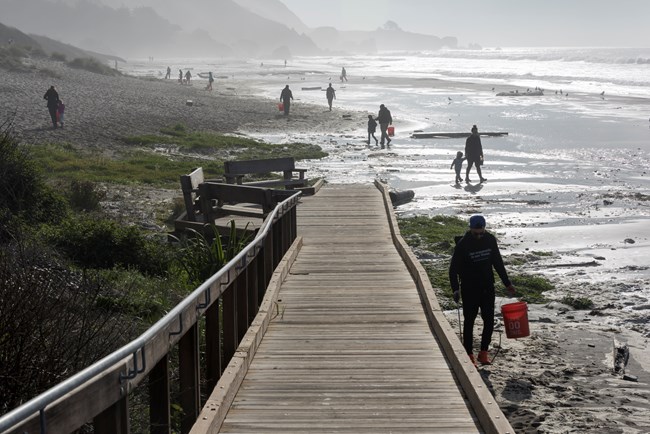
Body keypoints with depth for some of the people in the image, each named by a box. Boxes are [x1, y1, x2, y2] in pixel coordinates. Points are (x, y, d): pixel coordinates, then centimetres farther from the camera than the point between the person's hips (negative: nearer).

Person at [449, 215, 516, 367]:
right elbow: (453, 268, -10)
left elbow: (498, 263, 11)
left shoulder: (490, 240, -1)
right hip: (469, 288, -3)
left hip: (487, 287, 3)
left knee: (489, 320, 2)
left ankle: (484, 352, 16)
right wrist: (455, 289, -21)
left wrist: (507, 283, 11)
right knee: (469, 321, 3)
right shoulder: (463, 244, -13)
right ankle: (469, 354, 12)